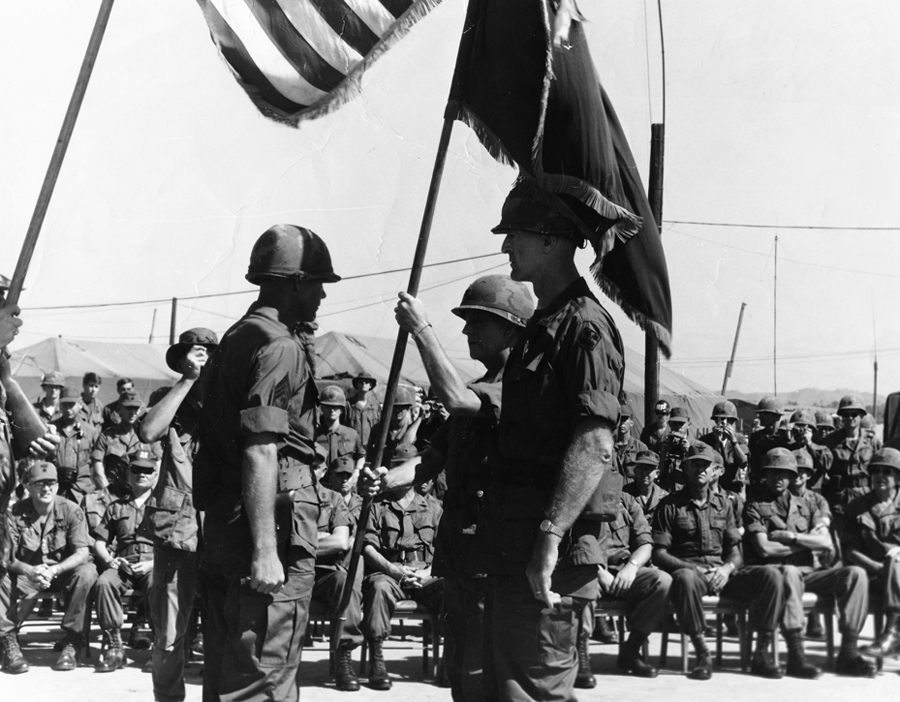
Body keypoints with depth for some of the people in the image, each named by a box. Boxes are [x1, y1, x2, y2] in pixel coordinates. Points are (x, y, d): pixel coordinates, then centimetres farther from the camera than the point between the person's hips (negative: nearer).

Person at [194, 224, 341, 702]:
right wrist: (265, 550, -24)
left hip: (223, 521, 10)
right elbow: (261, 450, -22)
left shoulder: (237, 337, 17)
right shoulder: (281, 346, -13)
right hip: (273, 525, -10)